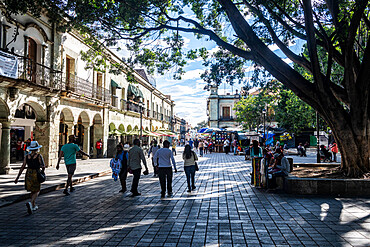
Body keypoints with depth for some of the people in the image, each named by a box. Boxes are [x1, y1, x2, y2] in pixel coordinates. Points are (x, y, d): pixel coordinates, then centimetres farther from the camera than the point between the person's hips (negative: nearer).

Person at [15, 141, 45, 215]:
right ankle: (30, 203, -19)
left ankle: (34, 206, 28)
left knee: (32, 191, 20)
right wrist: (43, 171, 13)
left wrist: (17, 177, -2)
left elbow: (23, 167, -4)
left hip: (28, 174, 4)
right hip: (36, 175, -4)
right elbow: (43, 166, -9)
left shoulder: (27, 156, 0)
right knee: (36, 191, 6)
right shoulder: (39, 156, -10)